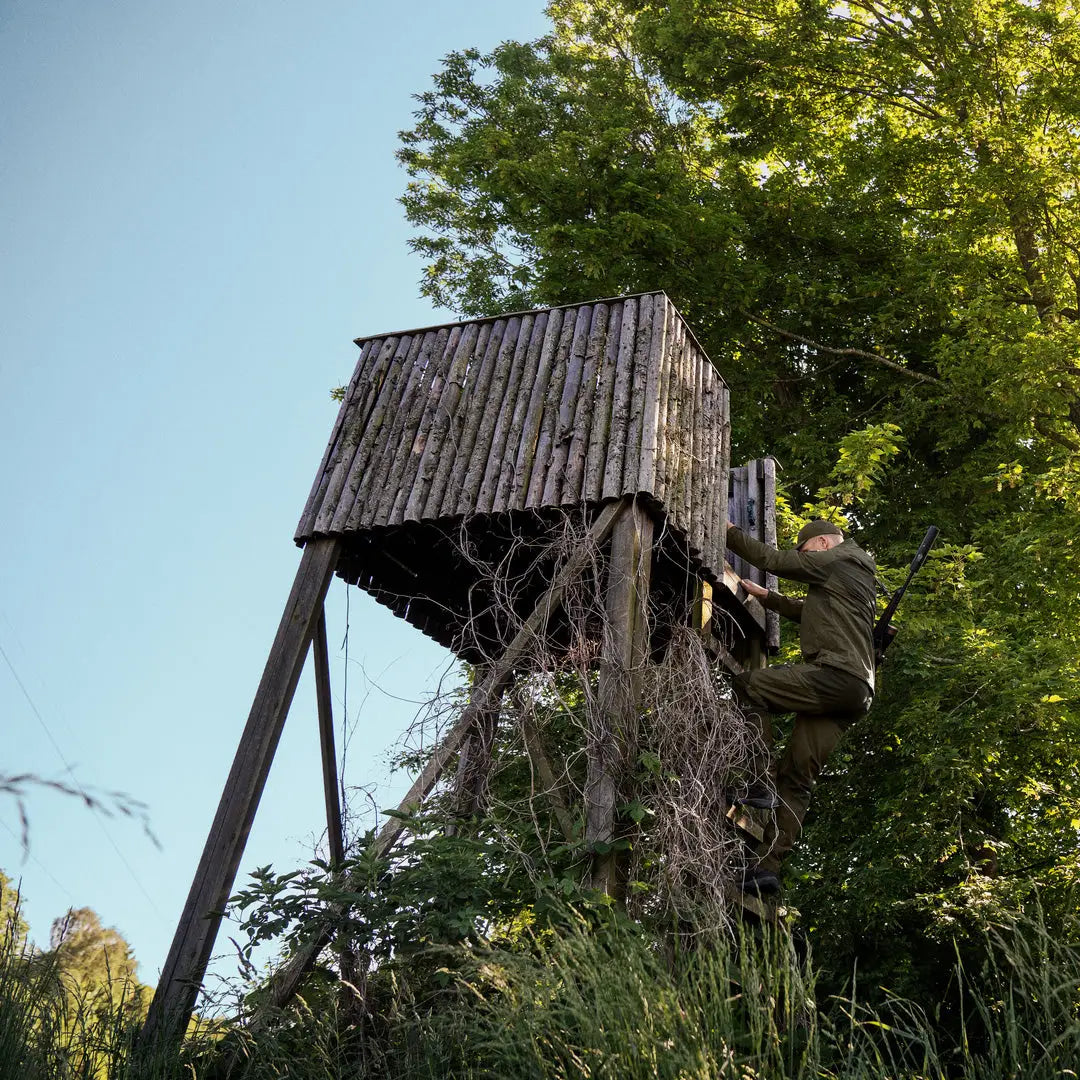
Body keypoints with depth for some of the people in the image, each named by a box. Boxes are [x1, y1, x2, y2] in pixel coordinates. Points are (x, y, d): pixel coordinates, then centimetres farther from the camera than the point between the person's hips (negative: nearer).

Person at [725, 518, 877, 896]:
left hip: (835, 674, -9)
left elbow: (774, 559, 2)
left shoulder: (835, 561, 5)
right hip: (856, 692, 9)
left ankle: (761, 782, -15)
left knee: (747, 685, -5)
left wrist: (730, 533, 12)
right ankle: (768, 865, -6)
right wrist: (767, 597, 41)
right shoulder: (856, 574, 33)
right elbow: (808, 612, 43)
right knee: (797, 776, 2)